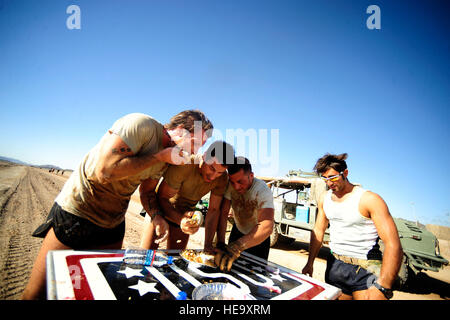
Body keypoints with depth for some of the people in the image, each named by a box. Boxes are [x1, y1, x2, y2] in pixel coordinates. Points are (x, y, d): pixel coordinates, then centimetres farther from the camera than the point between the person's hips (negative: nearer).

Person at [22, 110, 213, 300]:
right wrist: (160, 157, -26)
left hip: (112, 223, 7)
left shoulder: (165, 155, 2)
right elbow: (105, 171, -33)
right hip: (76, 211, -7)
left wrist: (156, 216, -8)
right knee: (36, 292, 1)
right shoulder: (140, 125, -23)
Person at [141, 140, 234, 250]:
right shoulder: (184, 164, -33)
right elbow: (161, 198, -28)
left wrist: (208, 245, -19)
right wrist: (179, 219, -45)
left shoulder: (222, 178, -19)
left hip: (185, 214, 4)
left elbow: (214, 210, -14)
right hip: (161, 208, -3)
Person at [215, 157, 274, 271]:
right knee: (228, 268, 15)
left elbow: (267, 227, -47)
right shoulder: (230, 185, -23)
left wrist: (237, 247, -59)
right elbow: (223, 213, -24)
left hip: (258, 237, -3)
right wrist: (220, 244, -35)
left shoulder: (263, 190, -35)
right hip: (238, 231, 3)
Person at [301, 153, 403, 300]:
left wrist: (382, 288, -26)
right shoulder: (324, 198, 4)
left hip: (365, 270, -5)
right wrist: (309, 263, 12)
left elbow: (393, 245, -20)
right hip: (334, 265, 5)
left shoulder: (369, 199, -16)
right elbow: (318, 231, 12)